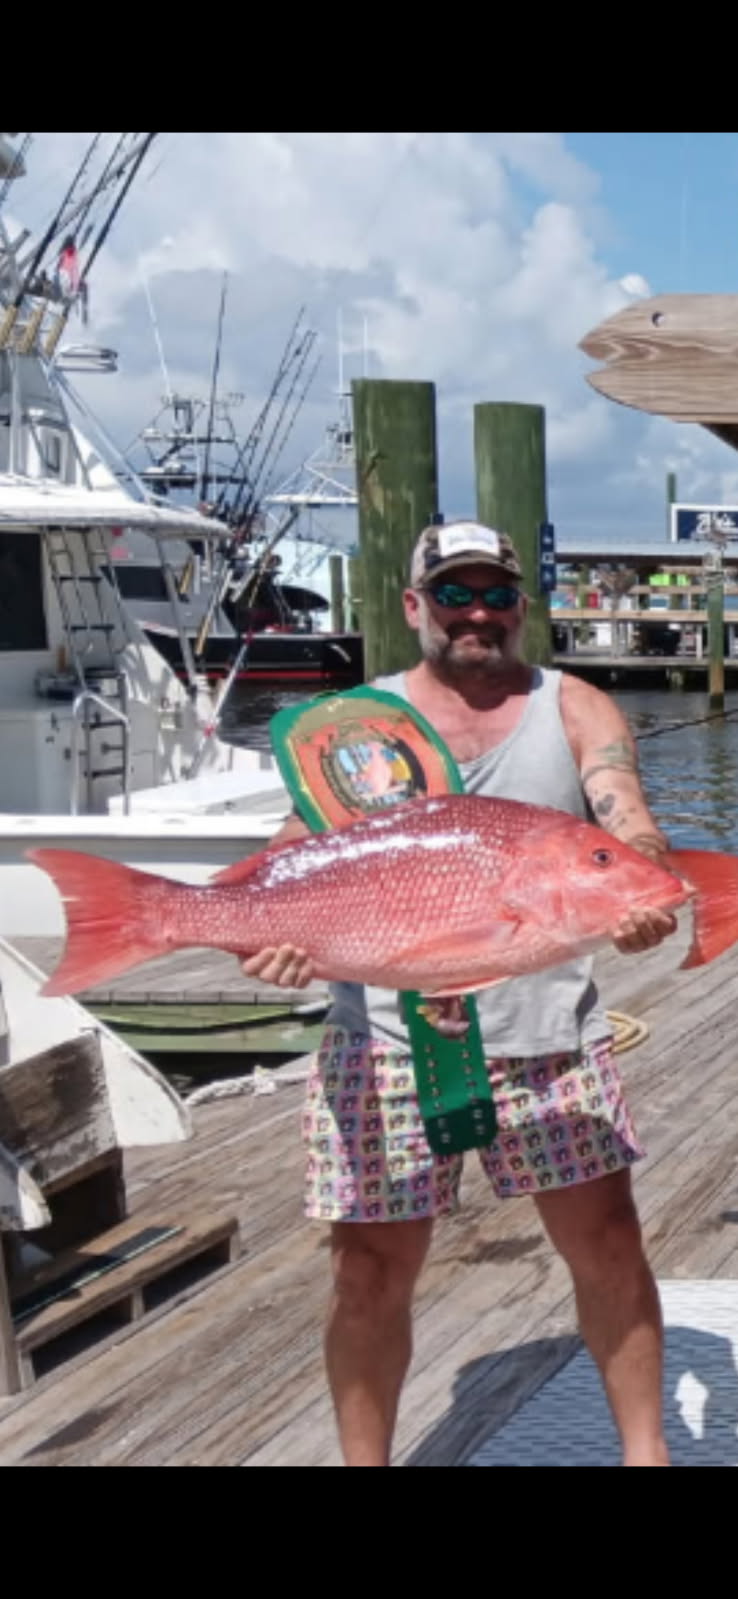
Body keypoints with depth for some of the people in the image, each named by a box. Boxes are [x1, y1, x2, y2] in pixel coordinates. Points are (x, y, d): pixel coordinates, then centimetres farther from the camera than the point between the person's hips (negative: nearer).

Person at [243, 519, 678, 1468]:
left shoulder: (574, 709, 5)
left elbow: (630, 826, -9)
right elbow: (300, 853, -5)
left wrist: (641, 898, -33)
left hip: (551, 1034, 1)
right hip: (388, 1041, 0)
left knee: (609, 1246, 8)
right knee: (373, 1273, 6)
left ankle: (644, 1450, 30)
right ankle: (363, 1460, 27)